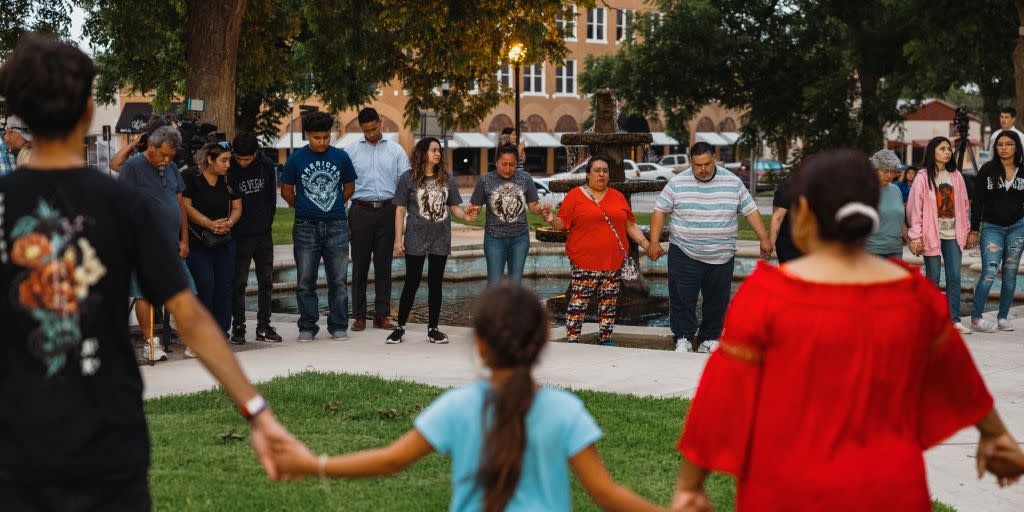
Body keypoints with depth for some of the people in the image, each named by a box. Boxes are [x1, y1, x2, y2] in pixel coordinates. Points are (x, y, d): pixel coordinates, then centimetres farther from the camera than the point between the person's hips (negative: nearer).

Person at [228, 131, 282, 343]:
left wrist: (268, 222, 6)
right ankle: (238, 327, 7)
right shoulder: (228, 169, -12)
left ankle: (264, 326, 15)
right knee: (239, 282, 0)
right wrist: (230, 227, -8)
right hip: (239, 236, -4)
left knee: (266, 281, 7)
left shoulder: (266, 166, -1)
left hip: (264, 233, 4)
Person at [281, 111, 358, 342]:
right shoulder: (296, 159, -1)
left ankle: (338, 326, 12)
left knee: (338, 280, 4)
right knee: (305, 281, 3)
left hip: (336, 226, 1)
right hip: (306, 227, -1)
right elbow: (286, 191, 10)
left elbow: (349, 187, 16)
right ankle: (307, 327, 12)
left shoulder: (341, 157, 3)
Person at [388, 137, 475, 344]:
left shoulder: (447, 178, 5)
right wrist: (398, 239, -7)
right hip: (416, 240, -3)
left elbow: (454, 206, 8)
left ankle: (433, 328, 15)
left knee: (436, 283, 7)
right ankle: (400, 326, 11)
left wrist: (465, 216, -15)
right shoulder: (408, 178, -4)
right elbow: (400, 210, -2)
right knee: (412, 283, 1)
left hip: (440, 240, 3)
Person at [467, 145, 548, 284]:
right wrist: (472, 211, -23)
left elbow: (533, 205, 4)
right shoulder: (486, 181, -5)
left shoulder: (525, 179, -1)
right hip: (495, 237, -2)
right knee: (494, 284, -2)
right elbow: (475, 207, 0)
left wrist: (541, 209, -17)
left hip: (520, 237, 2)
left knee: (515, 282, 9)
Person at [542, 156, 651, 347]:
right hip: (584, 262, -4)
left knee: (609, 302, 8)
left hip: (613, 261, 4)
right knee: (578, 302, -7)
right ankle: (572, 341, -4)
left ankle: (607, 340, 17)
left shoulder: (618, 197, 14)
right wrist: (551, 219, -20)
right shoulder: (575, 195, 2)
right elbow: (562, 224, 1)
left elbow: (630, 225, 16)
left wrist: (646, 244, 7)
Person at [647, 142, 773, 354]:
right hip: (685, 254, -2)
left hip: (721, 256, 2)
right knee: (682, 298, -6)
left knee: (717, 300, 6)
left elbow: (751, 211, 6)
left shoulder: (732, 182, 2)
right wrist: (654, 242, -7)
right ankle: (684, 339, 2)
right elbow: (660, 211, 1)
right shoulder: (677, 183, -2)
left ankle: (710, 338, 17)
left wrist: (764, 238, 0)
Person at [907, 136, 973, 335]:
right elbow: (914, 207, -6)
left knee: (954, 277, 1)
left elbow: (964, 204, 14)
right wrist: (915, 236, -10)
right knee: (933, 277, 3)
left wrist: (966, 230, 11)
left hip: (953, 235, 4)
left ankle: (954, 319, 4)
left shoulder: (956, 176, 9)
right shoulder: (923, 178, -3)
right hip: (931, 235, -4)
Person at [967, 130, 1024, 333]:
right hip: (991, 227, -2)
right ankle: (976, 318, -7)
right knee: (989, 272, -12)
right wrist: (973, 230, -3)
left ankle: (1003, 317, 14)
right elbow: (977, 202, 0)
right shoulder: (987, 170, -2)